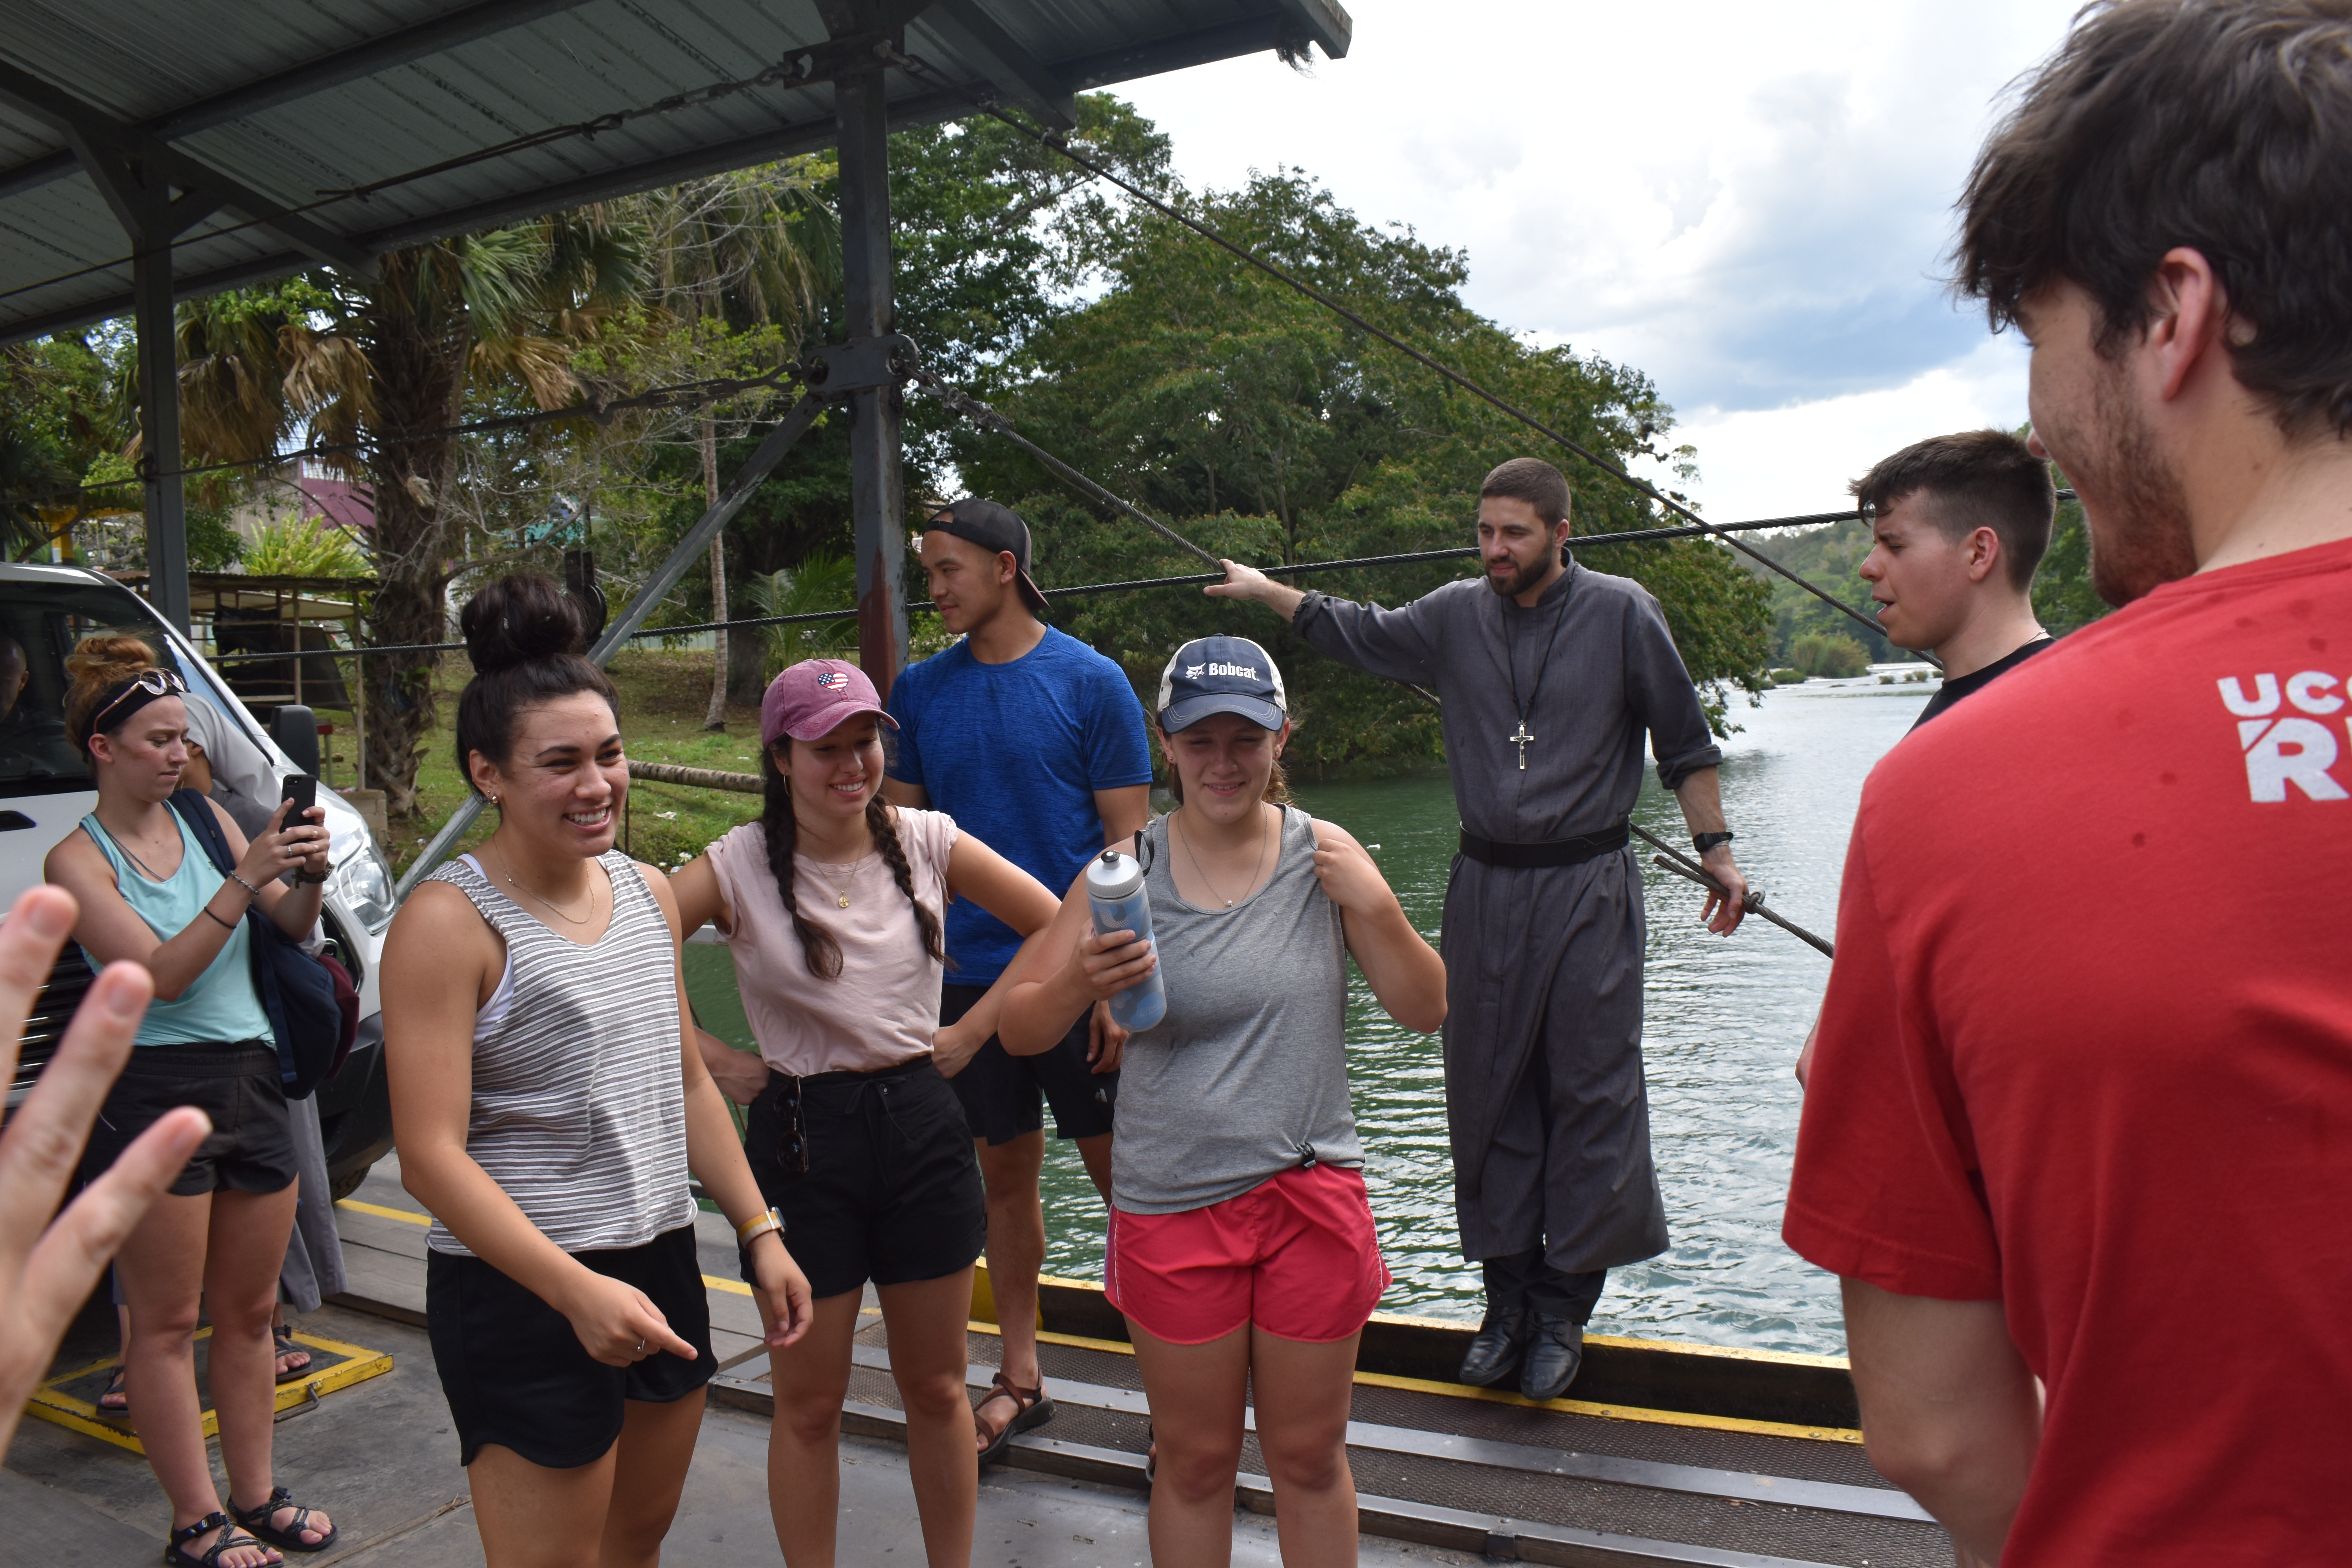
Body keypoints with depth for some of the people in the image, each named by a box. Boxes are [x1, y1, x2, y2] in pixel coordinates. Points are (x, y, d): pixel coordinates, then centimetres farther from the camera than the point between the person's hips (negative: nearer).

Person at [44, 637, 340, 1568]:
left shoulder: (204, 817, 7)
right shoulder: (77, 861, -6)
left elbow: (292, 929, 8)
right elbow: (162, 974, -16)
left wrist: (309, 876, -13)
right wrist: (247, 875, -23)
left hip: (250, 1080, 5)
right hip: (153, 1095, -5)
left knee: (249, 1310, 14)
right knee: (168, 1322, 6)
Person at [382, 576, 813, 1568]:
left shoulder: (648, 892, 7)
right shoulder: (449, 921, -14)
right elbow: (433, 1156, -18)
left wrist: (760, 1232, 10)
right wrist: (578, 1291, -25)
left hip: (661, 1265, 7)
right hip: (522, 1294, -7)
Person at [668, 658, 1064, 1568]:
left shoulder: (928, 842, -2)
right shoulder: (739, 868, -9)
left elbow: (1056, 927, 5)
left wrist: (975, 1027, 1)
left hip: (921, 1124, 2)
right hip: (802, 1135, -2)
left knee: (936, 1388, 15)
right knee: (809, 1404, 11)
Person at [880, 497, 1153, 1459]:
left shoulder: (1090, 682, -6)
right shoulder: (920, 691, 5)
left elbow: (1127, 839, -6)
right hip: (969, 975, 4)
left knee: (1122, 1175, 5)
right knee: (1004, 1174, 14)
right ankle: (1020, 1379, 28)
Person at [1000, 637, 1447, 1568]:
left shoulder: (1324, 856, -3)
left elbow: (1426, 1011, -1)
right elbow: (1020, 1032, -6)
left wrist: (1375, 906, -16)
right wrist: (1079, 983, -27)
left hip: (1312, 1194, 1)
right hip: (1173, 1206, 0)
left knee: (1310, 1455, 17)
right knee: (1195, 1461, 15)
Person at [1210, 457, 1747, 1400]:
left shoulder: (1622, 613, -2)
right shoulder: (1455, 617, 7)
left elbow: (1684, 741, 4)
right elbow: (1360, 634, 22)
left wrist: (1715, 848, 3)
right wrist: (1267, 591, 23)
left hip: (1589, 887, -3)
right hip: (1487, 887, 3)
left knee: (1589, 1093, -1)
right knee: (1488, 1091, 7)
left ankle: (1563, 1310, 12)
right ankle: (1508, 1300, 20)